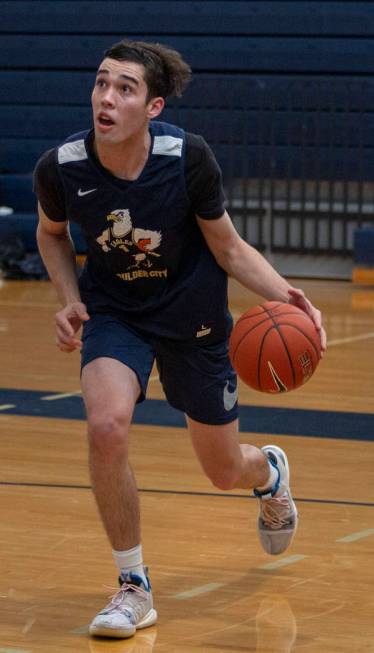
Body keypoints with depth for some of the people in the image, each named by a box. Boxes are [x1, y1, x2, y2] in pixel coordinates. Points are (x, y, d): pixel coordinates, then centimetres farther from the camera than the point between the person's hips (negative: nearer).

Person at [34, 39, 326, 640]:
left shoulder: (187, 158, -25)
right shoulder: (60, 169, -21)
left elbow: (229, 249, -11)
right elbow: (52, 234, 4)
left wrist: (283, 294, -27)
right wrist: (69, 301, -10)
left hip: (192, 315, 0)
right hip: (115, 313, 1)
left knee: (225, 471, 12)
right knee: (106, 427, -29)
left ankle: (269, 471, 54)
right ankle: (134, 587, -10)